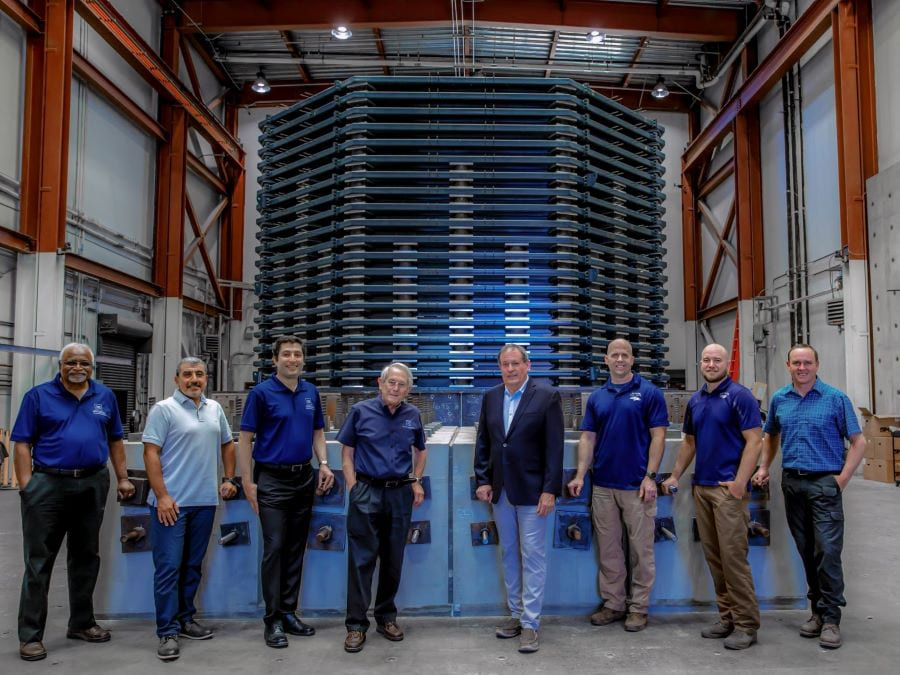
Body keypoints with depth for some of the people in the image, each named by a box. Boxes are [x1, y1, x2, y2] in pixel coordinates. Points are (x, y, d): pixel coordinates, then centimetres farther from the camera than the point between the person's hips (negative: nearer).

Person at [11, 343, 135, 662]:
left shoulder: (105, 396, 9)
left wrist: (122, 478, 7)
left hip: (93, 485, 4)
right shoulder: (38, 396, -1)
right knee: (39, 561, 2)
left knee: (86, 556, 14)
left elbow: (115, 440, 13)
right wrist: (26, 485, -12)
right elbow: (22, 444, -4)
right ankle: (30, 635, 11)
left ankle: (82, 623, 27)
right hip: (48, 485, -3)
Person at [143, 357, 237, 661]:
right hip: (172, 502, -5)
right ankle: (167, 631, 5)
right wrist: (162, 496, -16)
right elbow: (151, 453, -10)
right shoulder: (163, 409, -6)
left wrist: (229, 479, 13)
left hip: (205, 501, 6)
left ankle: (185, 619, 26)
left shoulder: (215, 409, 11)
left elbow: (227, 444, 22)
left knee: (193, 565, 14)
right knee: (168, 566, -2)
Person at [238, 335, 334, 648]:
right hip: (272, 479, -5)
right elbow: (245, 438, -7)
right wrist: (248, 481, -11)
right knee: (274, 548, -4)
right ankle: (273, 619, 6)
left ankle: (289, 612, 20)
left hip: (304, 478, 5)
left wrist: (324, 464, 0)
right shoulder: (261, 393, -7)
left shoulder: (311, 392, 8)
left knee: (296, 549, 10)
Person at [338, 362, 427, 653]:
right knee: (362, 558, 0)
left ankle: (386, 617, 26)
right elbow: (347, 451, 2)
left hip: (400, 493, 3)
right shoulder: (360, 411, -2)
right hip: (367, 491, -3)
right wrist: (353, 487, -7)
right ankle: (356, 624, 9)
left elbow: (421, 450, 20)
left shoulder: (413, 415, 5)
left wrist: (416, 480, 8)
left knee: (393, 559, 11)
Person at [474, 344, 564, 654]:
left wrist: (550, 490, -14)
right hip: (500, 490, 5)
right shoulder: (490, 397, 7)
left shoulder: (547, 396, -8)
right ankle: (516, 613, 27)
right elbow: (482, 441, 10)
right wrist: (482, 480, 2)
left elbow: (554, 446, -11)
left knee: (533, 557, 1)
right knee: (509, 555, 14)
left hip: (532, 490, -5)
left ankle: (530, 624, 9)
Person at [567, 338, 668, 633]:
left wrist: (650, 477, -13)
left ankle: (639, 607, 18)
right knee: (608, 549, 11)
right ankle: (613, 604, 24)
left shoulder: (649, 393, -3)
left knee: (641, 550, 5)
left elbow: (658, 437, -6)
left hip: (637, 486, -4)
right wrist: (580, 475, -1)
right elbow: (587, 437, 8)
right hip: (603, 485, 4)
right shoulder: (597, 397, 9)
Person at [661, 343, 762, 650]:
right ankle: (727, 617, 21)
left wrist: (740, 482, -19)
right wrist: (675, 475, 15)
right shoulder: (695, 401, 14)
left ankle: (746, 624, 5)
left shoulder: (739, 396, -7)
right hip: (701, 487, 7)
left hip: (728, 487, -7)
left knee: (733, 556, -6)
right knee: (713, 557, 11)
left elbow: (754, 441, -12)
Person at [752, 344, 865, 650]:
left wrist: (843, 478, -8)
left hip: (825, 483, -4)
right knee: (807, 552, 12)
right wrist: (764, 467, 11)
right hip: (792, 482, 4)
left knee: (828, 551, -7)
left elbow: (858, 441, -2)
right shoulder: (779, 399, 8)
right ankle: (817, 609, 23)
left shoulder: (835, 398, -4)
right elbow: (770, 435, 22)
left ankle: (830, 617, 2)